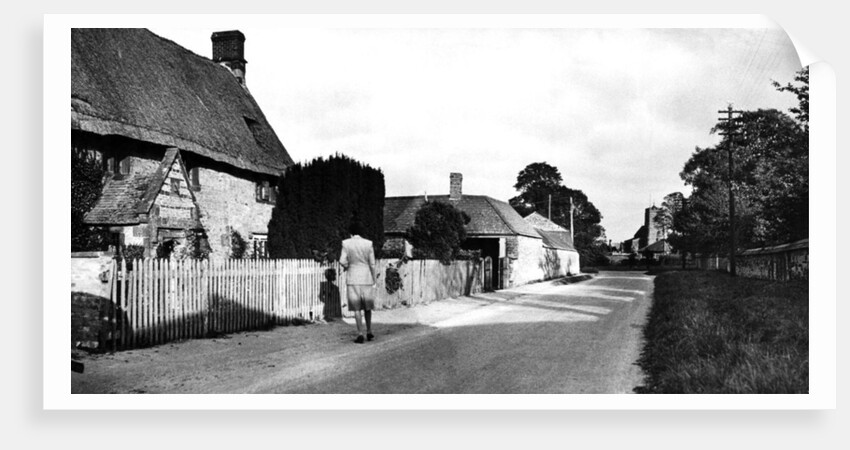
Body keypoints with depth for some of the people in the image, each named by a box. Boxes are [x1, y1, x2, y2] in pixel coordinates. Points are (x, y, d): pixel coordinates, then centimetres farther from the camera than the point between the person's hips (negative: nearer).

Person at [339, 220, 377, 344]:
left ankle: (360, 334, -6)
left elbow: (342, 262, -9)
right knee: (367, 306, 17)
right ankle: (369, 332, 23)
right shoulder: (368, 243, -3)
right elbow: (372, 264, -1)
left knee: (356, 308, 2)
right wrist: (374, 280, 7)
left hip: (353, 279, -1)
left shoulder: (346, 243, -6)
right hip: (366, 278, 1)